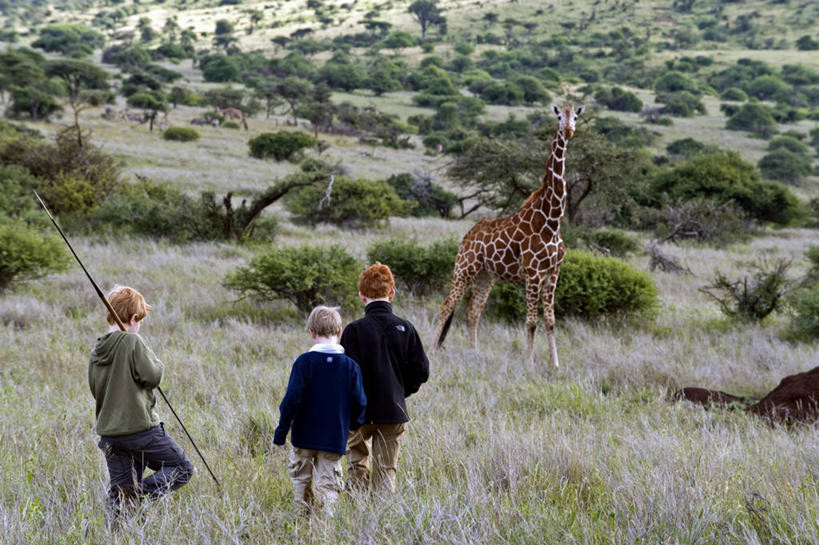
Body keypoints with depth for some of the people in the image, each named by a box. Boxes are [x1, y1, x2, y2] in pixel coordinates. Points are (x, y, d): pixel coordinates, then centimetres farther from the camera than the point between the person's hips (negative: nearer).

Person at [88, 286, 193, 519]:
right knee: (182, 468, 7)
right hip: (140, 427, -7)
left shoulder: (96, 351, 9)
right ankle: (141, 495, -13)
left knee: (120, 494, 12)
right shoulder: (133, 342, -12)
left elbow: (95, 389, 16)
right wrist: (157, 363, 5)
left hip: (109, 433, 7)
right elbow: (151, 377, -15)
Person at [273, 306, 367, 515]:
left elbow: (292, 399, -12)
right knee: (329, 486, 3)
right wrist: (354, 424, 20)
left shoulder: (304, 362, -9)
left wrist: (282, 428, -2)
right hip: (335, 440, 1)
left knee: (301, 481, 16)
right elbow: (359, 403, 1)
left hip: (304, 436, -1)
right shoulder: (351, 366, -2)